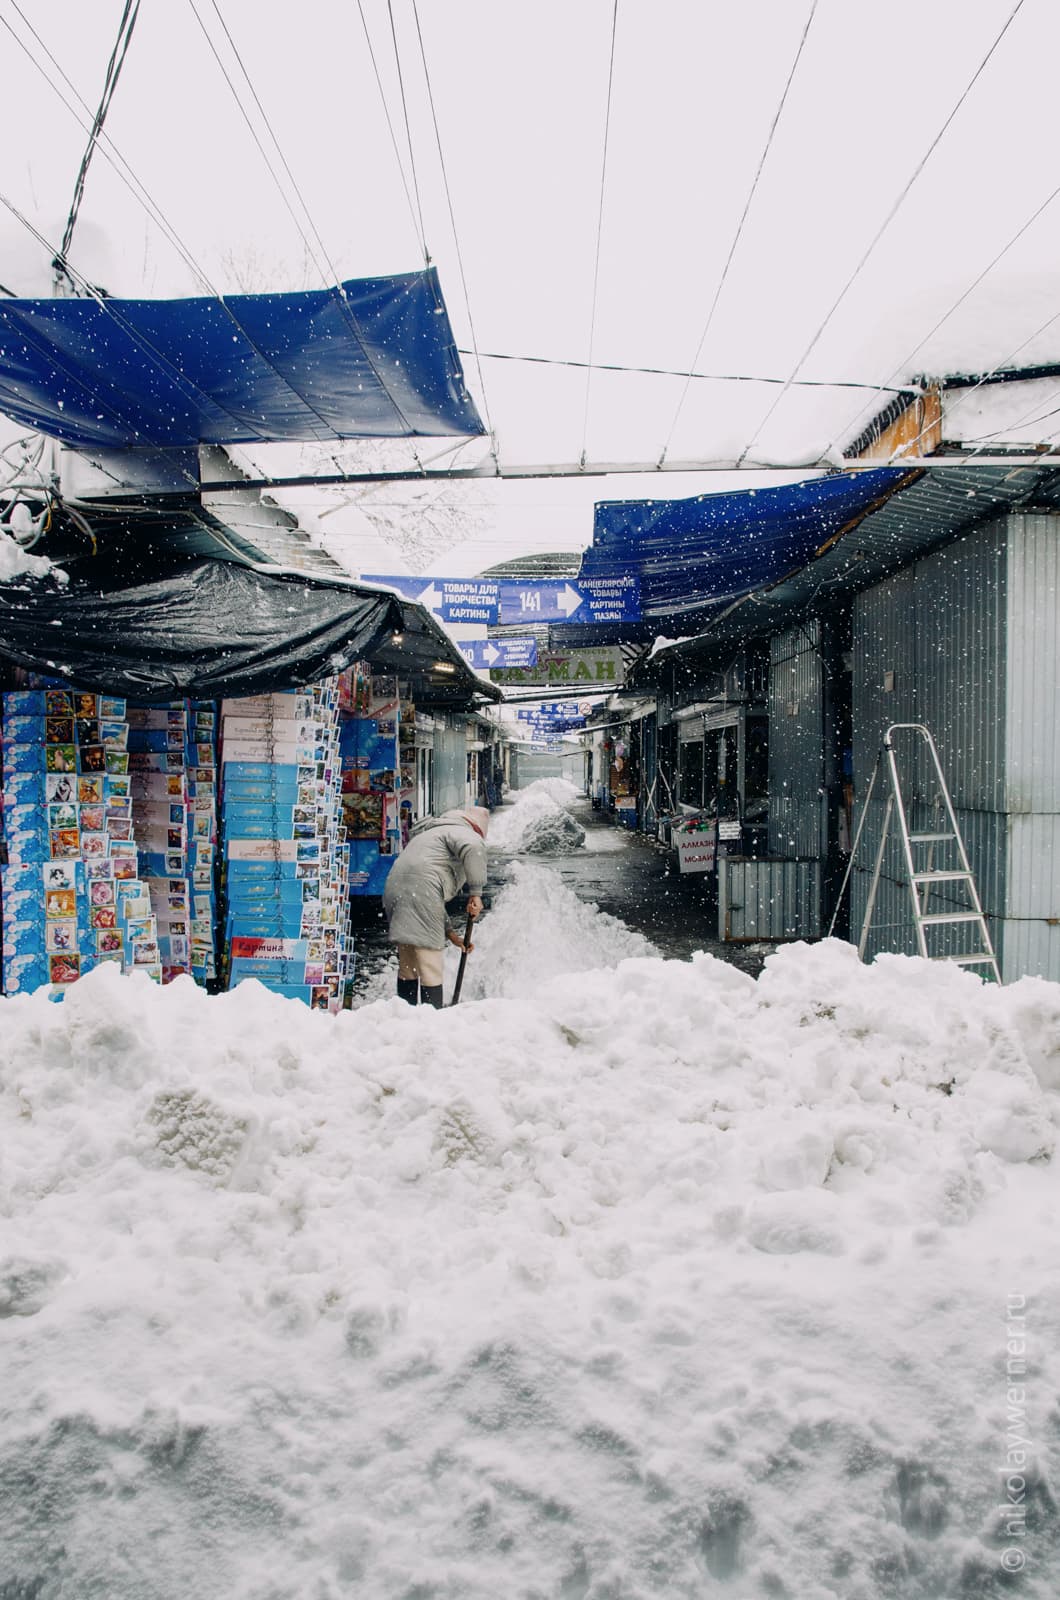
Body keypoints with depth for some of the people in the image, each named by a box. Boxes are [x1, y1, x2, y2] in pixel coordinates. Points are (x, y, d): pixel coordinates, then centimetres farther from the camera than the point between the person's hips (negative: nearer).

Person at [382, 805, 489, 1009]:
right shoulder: (461, 831, 6)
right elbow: (474, 848, -22)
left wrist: (450, 932, 26)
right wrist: (476, 892, -13)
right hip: (419, 892, -9)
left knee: (407, 966, 17)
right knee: (430, 968, -5)